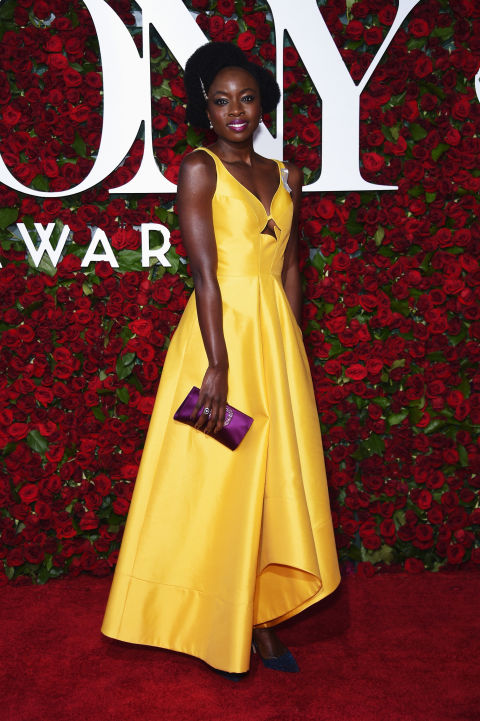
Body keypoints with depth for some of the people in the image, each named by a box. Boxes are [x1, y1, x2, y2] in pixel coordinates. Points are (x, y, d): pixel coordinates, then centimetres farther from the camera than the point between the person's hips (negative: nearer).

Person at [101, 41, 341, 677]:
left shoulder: (286, 178, 13)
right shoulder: (199, 170, -4)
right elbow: (205, 273, -14)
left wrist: (290, 352, 11)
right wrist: (218, 366, -20)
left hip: (276, 337, 6)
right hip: (218, 335, -5)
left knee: (273, 478, 9)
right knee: (212, 478, 2)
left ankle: (260, 618, 22)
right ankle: (217, 630, 16)